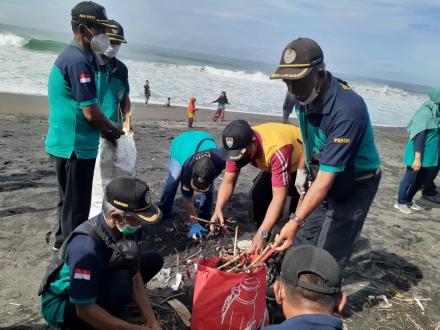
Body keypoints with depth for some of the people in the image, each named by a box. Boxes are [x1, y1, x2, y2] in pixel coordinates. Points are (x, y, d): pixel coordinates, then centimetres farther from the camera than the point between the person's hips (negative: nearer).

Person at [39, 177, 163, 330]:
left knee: (154, 260, 1)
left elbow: (135, 276, -8)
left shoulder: (126, 229, -15)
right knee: (121, 281, -35)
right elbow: (84, 310, -32)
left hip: (95, 284, 7)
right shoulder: (86, 247, -37)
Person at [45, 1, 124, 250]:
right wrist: (113, 128, -5)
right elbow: (90, 112, -23)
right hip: (76, 145, -10)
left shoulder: (74, 56, 13)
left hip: (69, 142, 10)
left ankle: (64, 241, 39)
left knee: (70, 199, 23)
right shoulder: (78, 61, -20)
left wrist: (107, 127, 9)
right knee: (77, 204, 3)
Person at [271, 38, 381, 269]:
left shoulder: (347, 110, -34)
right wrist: (301, 169, 14)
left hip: (354, 187, -7)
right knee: (301, 244, 13)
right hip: (320, 180, 7)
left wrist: (296, 220, -39)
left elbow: (328, 176, -36)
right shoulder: (306, 96, -8)